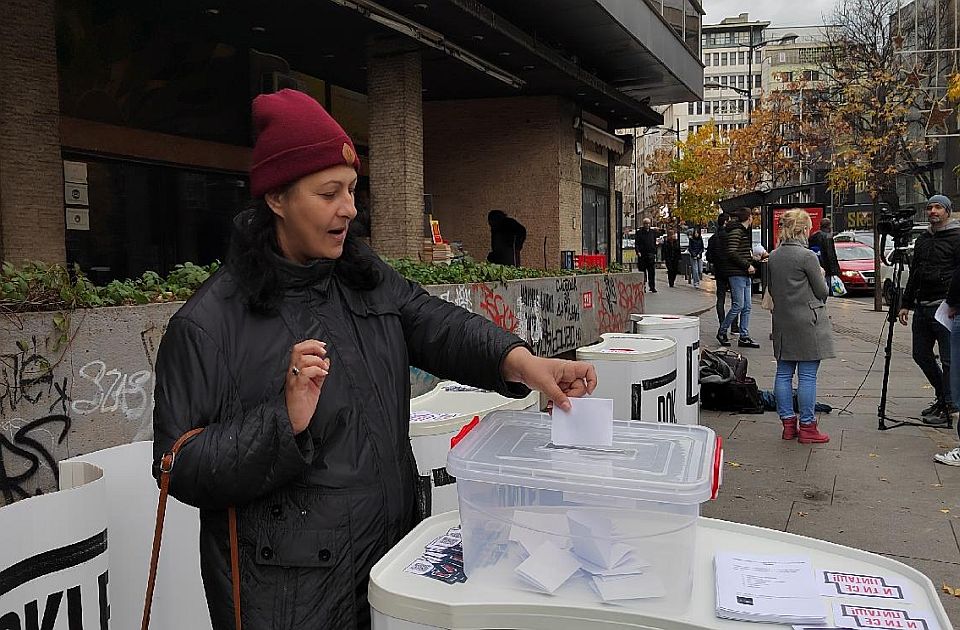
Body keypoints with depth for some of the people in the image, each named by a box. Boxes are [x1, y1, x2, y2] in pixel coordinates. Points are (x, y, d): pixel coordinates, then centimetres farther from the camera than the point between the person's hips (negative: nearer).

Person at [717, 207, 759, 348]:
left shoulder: (744, 231, 19)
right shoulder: (736, 231, -12)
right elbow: (731, 253, -21)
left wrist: (750, 265, 11)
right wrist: (747, 265, -17)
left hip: (745, 274, 10)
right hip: (736, 273, -10)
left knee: (746, 307, 8)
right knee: (738, 305, -8)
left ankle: (744, 337, 11)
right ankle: (722, 332, 5)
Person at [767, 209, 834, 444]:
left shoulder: (773, 257, 6)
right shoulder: (808, 256, -13)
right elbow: (822, 292, -5)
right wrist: (821, 276, 13)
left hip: (782, 321, 7)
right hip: (807, 323, -7)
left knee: (784, 373, 9)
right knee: (807, 376, -1)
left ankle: (788, 424, 15)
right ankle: (807, 427, 4)